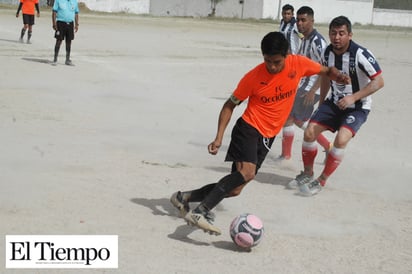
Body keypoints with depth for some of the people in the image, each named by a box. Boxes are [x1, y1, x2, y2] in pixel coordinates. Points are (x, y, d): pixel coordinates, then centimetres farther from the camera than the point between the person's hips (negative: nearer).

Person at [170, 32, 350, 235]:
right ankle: (200, 212, -30)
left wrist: (337, 76, -11)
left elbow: (325, 71, 13)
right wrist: (219, 137, -9)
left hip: (267, 137, 5)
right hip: (249, 128, -5)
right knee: (246, 173, -31)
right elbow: (230, 105, -1)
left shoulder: (299, 64, -5)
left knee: (234, 189, 3)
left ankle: (184, 198, 18)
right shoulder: (253, 77, -12)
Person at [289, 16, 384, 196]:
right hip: (334, 103, 6)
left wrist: (354, 97, -29)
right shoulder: (327, 53, -5)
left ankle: (321, 181, -9)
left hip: (357, 107, -5)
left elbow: (379, 81, -21)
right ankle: (307, 174, 15)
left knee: (341, 139, -26)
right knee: (309, 132, -7)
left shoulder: (361, 55, -24)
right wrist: (321, 102, 18)